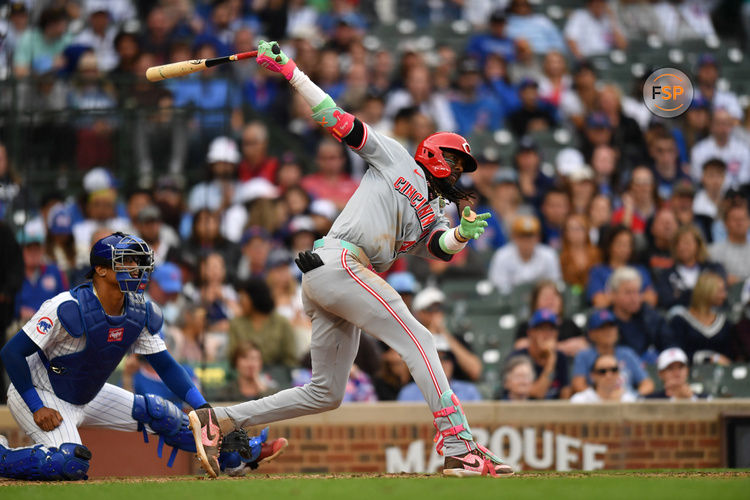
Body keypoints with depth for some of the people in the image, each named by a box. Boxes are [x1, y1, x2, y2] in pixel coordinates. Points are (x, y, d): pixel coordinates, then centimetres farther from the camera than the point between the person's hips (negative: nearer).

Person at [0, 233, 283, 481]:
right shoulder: (67, 309, -28)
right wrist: (37, 408, -27)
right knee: (72, 464, -30)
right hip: (40, 396, -7)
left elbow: (165, 365, 1)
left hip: (87, 397, 7)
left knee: (157, 413, 4)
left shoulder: (140, 313, -7)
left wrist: (202, 407, -11)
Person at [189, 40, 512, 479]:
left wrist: (463, 235, -19)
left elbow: (441, 245, 4)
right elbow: (339, 120, 8)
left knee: (325, 393, 8)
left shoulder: (433, 218, 27)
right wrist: (289, 71, 2)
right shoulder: (397, 159, 11)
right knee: (418, 341, -16)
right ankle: (460, 449, -25)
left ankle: (220, 420, 11)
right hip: (338, 262, -9)